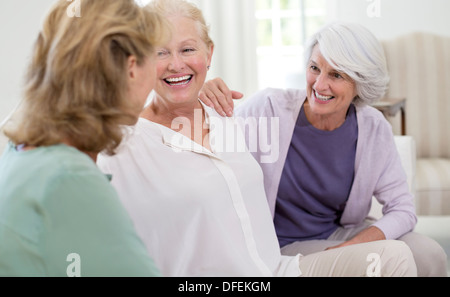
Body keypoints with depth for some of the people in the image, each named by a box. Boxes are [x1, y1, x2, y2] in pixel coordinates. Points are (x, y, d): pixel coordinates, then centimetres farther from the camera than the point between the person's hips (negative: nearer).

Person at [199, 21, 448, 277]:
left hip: (340, 232, 4)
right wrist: (205, 101, -36)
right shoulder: (268, 108, -18)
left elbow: (402, 209, -6)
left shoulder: (373, 128, -9)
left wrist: (351, 247, -22)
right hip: (282, 245, -4)